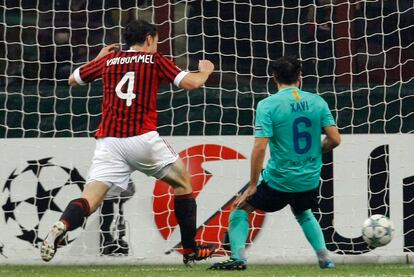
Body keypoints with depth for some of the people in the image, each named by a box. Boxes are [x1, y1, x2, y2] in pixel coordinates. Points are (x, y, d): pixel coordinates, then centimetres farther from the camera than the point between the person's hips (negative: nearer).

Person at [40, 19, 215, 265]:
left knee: (90, 200, -6)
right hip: (143, 139, -2)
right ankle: (191, 250, 20)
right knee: (183, 181, 20)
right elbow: (191, 82, 2)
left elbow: (73, 79, 29)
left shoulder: (108, 60, 16)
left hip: (108, 141, 2)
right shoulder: (154, 60, 8)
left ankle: (61, 226, -39)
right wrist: (205, 70, 24)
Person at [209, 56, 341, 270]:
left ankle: (238, 257, -2)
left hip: (279, 181, -4)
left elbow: (260, 147, -16)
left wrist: (252, 186, -9)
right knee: (303, 213, 34)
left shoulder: (268, 105, -11)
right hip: (310, 180, 4)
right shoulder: (317, 102, 1)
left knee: (241, 208, 15)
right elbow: (334, 139, -2)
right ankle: (324, 258, 21)